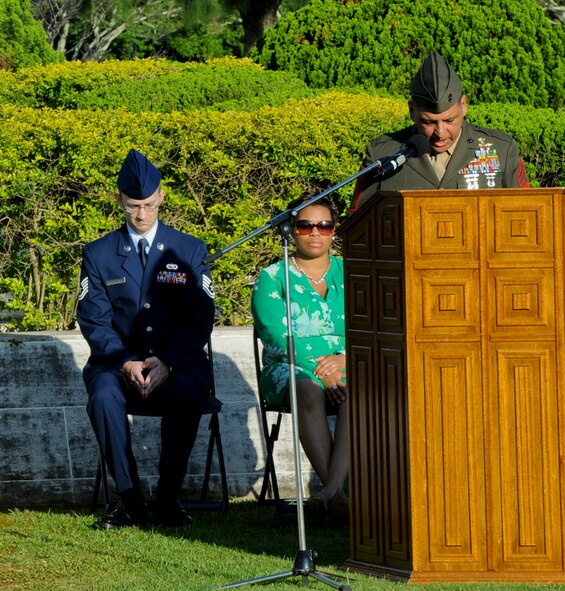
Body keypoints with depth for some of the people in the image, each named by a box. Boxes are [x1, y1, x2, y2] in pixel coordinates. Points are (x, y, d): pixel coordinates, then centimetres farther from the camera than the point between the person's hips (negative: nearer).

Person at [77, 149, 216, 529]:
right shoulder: (98, 254, 8)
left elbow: (200, 318, 0)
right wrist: (126, 363, -18)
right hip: (119, 362, 0)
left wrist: (168, 363, -17)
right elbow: (94, 321, 1)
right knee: (104, 396, -35)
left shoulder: (190, 251, 8)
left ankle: (169, 498, -21)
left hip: (177, 364, 0)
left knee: (188, 393, -36)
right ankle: (130, 500, -23)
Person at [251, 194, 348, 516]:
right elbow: (279, 337, -6)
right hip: (290, 370, -2)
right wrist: (320, 369, -19)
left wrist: (344, 359, -16)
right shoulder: (272, 278, 8)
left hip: (346, 368, 2)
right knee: (309, 391, -38)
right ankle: (339, 490, -42)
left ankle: (333, 489, -47)